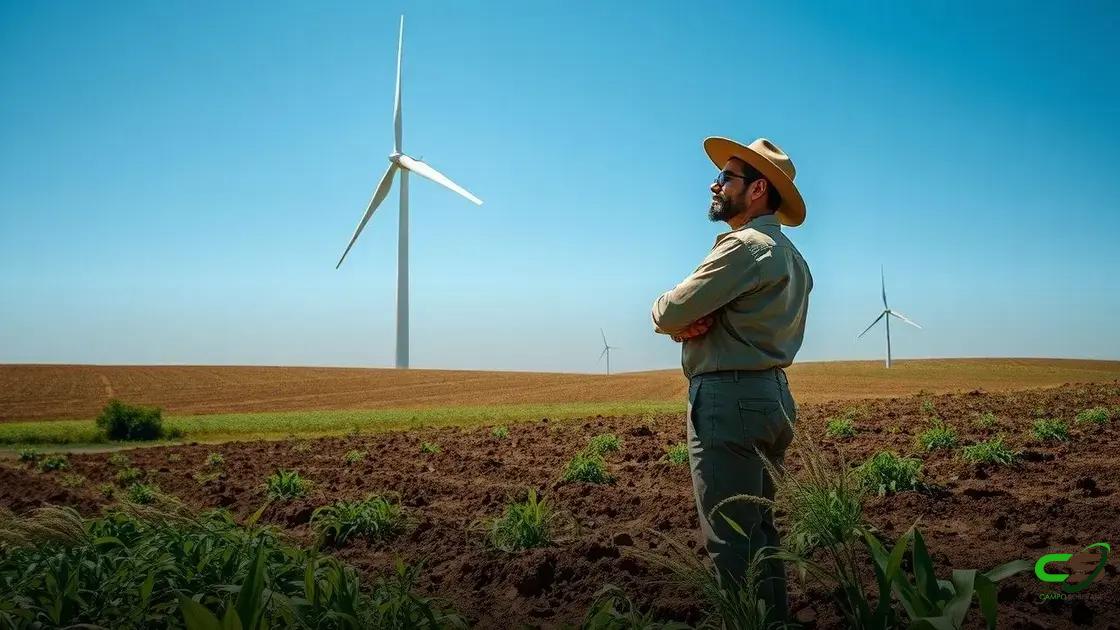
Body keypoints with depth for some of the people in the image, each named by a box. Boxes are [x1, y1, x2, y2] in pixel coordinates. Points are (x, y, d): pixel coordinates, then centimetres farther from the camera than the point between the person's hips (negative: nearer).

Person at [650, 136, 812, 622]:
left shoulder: (744, 245, -15)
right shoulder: (789, 255, 18)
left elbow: (667, 313, -16)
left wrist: (668, 313, 7)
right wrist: (687, 321, -3)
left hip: (729, 398, -10)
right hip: (771, 394, 10)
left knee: (731, 539, -6)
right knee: (758, 528, 18)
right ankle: (775, 618, 26)